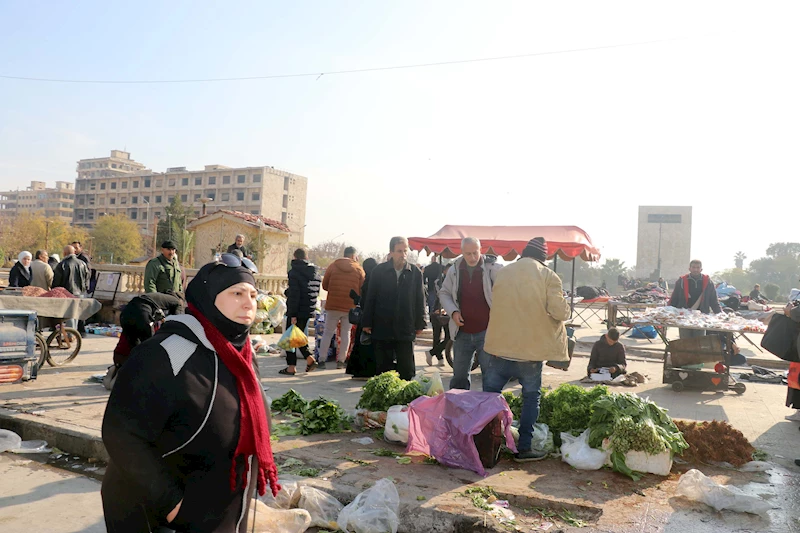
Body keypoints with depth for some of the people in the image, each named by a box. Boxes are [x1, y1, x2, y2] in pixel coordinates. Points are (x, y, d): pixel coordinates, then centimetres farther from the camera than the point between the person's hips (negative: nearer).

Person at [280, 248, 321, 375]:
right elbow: (316, 292, 15)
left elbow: (294, 294, -18)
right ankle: (309, 358, 9)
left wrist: (293, 314, -18)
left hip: (297, 311, -7)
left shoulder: (294, 272, -13)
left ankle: (291, 367, 7)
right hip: (309, 310, 7)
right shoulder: (315, 273, 8)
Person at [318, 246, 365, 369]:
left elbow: (325, 285, 4)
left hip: (333, 305, 0)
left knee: (328, 332, 8)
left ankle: (322, 360, 5)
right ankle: (341, 360, 9)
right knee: (346, 333, 10)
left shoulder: (333, 266, 1)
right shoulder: (359, 269, 0)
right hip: (350, 307, 0)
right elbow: (362, 290, 1)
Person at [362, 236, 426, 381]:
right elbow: (370, 298, 3)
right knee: (382, 366, 9)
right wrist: (367, 322, 1)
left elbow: (420, 300, 5)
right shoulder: (379, 271, 1)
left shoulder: (415, 273, 2)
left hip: (406, 330, 0)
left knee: (406, 369, 4)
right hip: (382, 329, 0)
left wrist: (420, 324, 3)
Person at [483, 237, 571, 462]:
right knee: (531, 397, 11)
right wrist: (565, 304, 6)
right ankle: (524, 448, 13)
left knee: (490, 394, 12)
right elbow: (560, 312, -15)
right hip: (531, 349, -3)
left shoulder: (502, 273, 5)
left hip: (499, 345, 3)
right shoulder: (548, 277, -8)